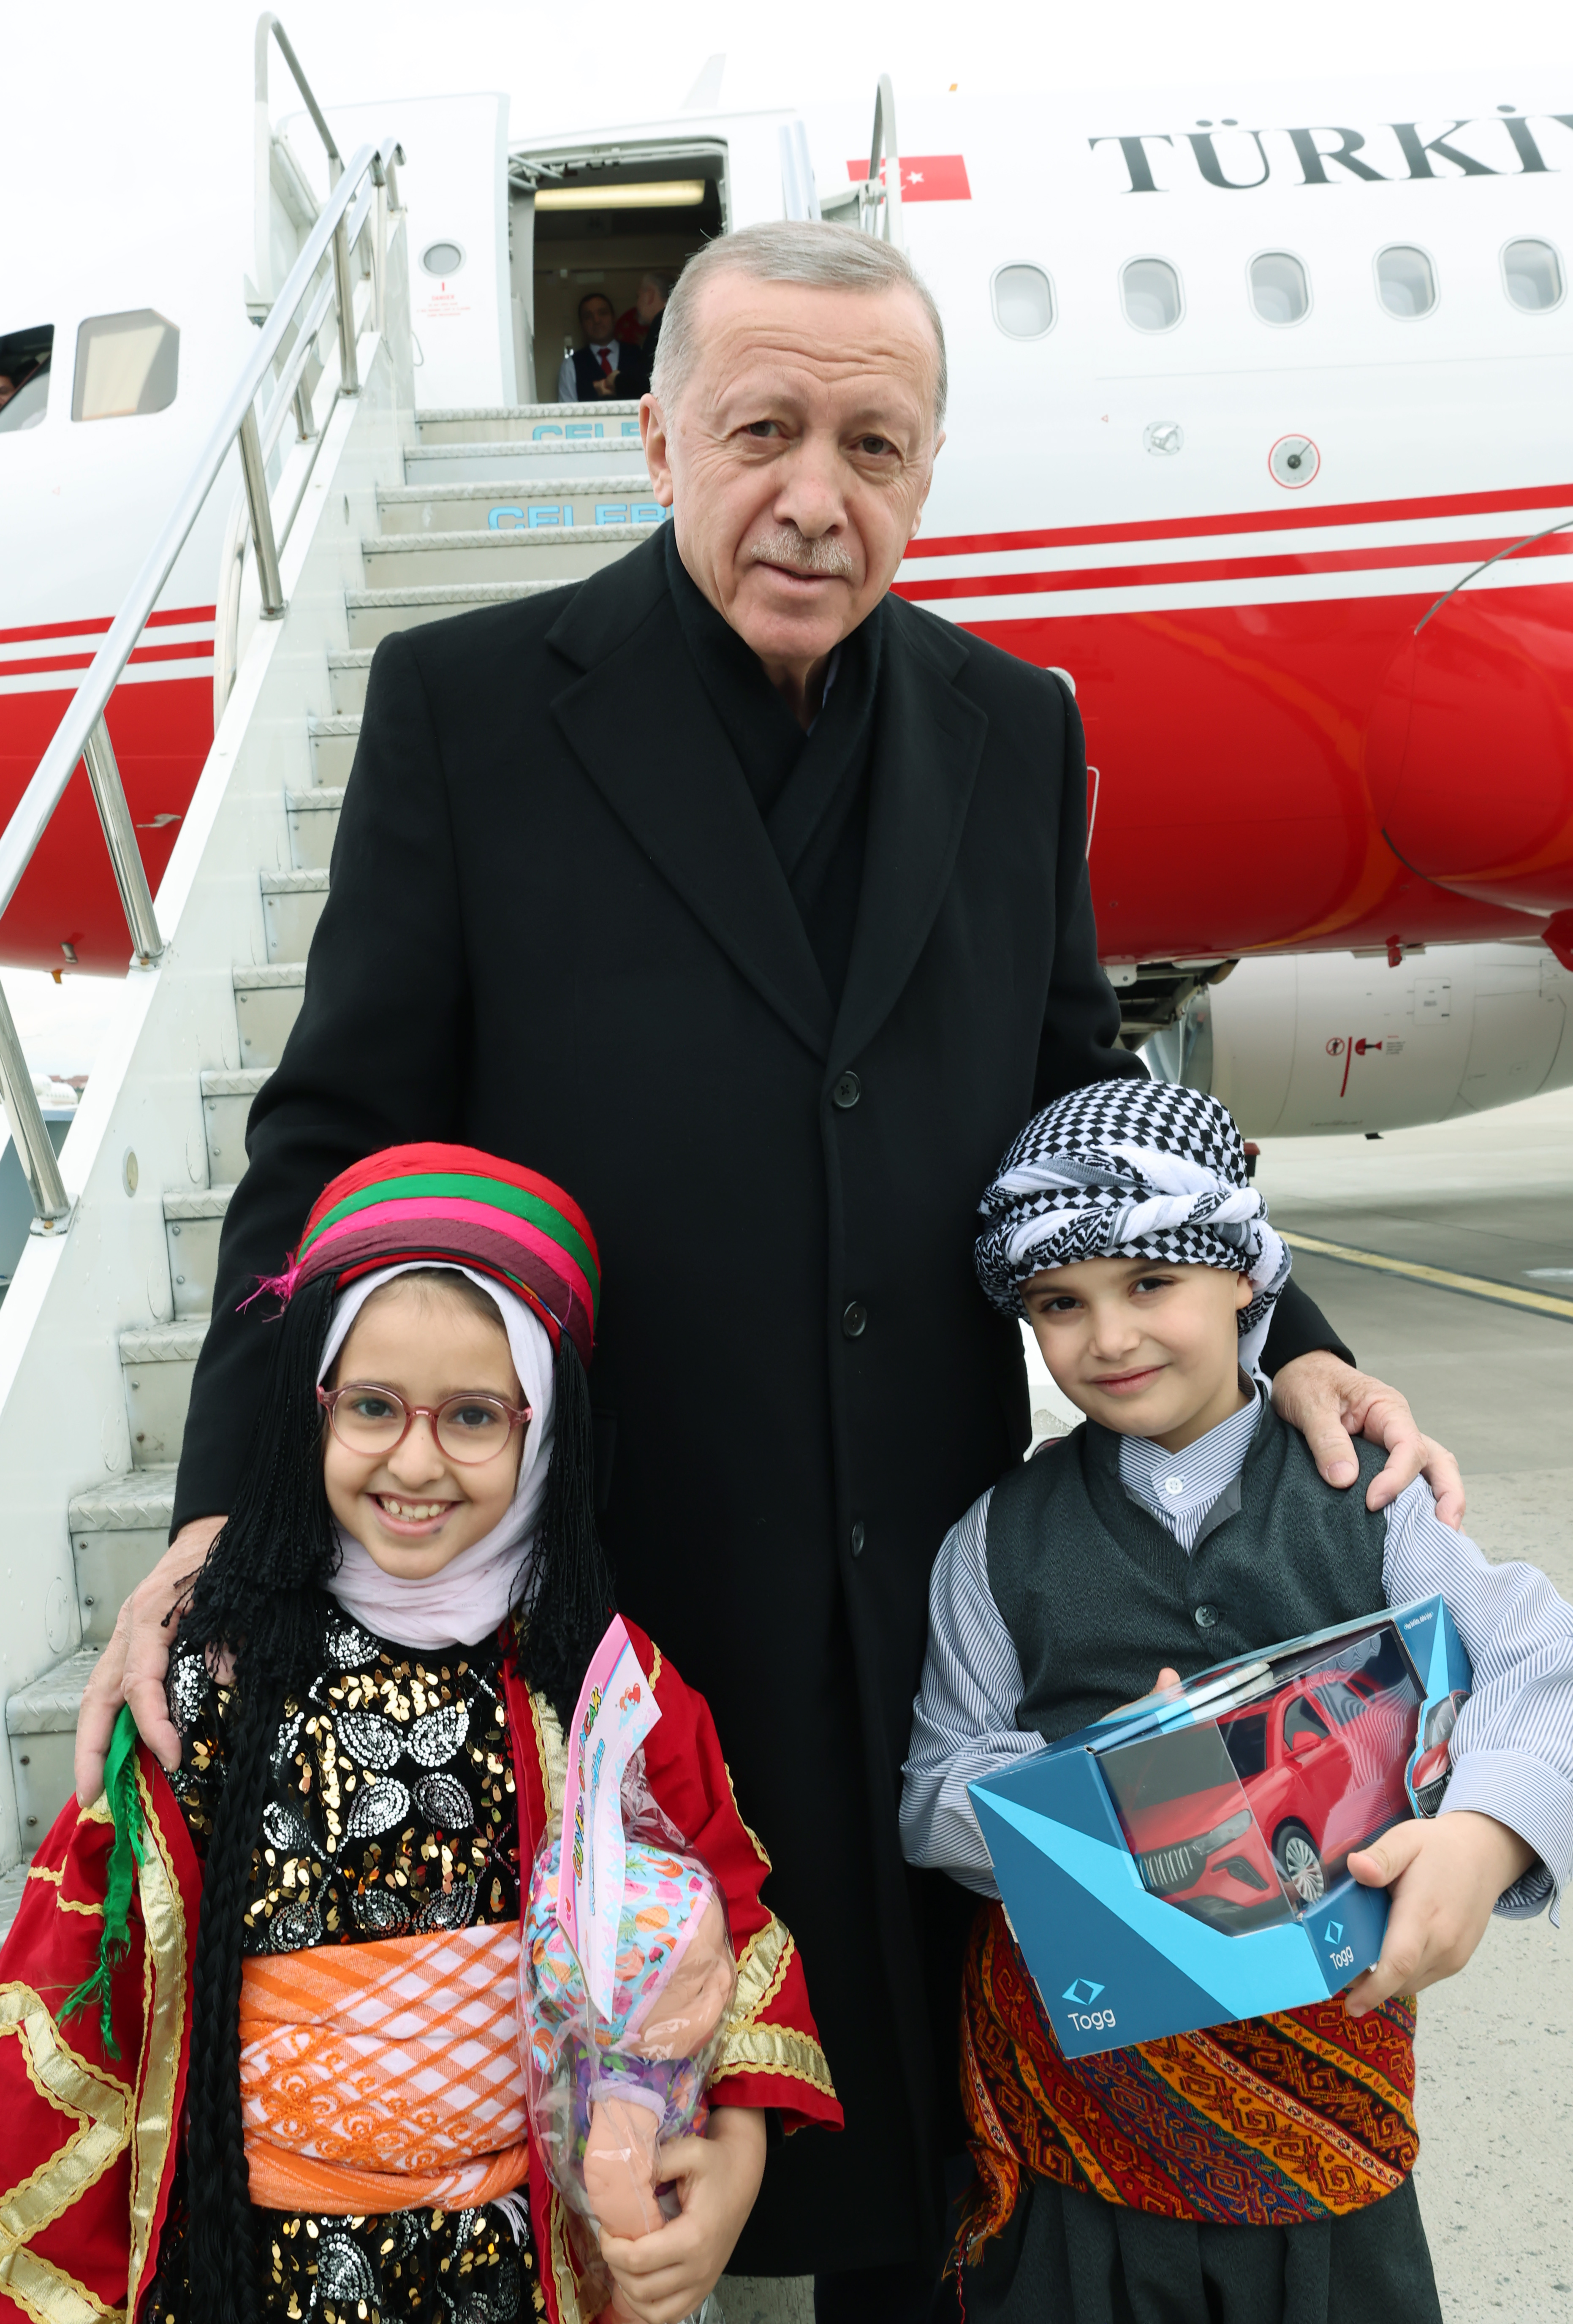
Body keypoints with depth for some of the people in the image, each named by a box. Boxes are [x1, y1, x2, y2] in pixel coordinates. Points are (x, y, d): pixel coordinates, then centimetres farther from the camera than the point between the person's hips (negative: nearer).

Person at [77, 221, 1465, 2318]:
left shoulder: (1012, 729, 5)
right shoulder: (468, 704, -6)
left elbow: (1080, 1099, 12)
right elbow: (340, 1143, -6)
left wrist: (1280, 1344, -1)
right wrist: (227, 1512, -15)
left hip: (932, 1586, 3)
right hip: (601, 1578, -3)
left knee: (931, 2135, 21)